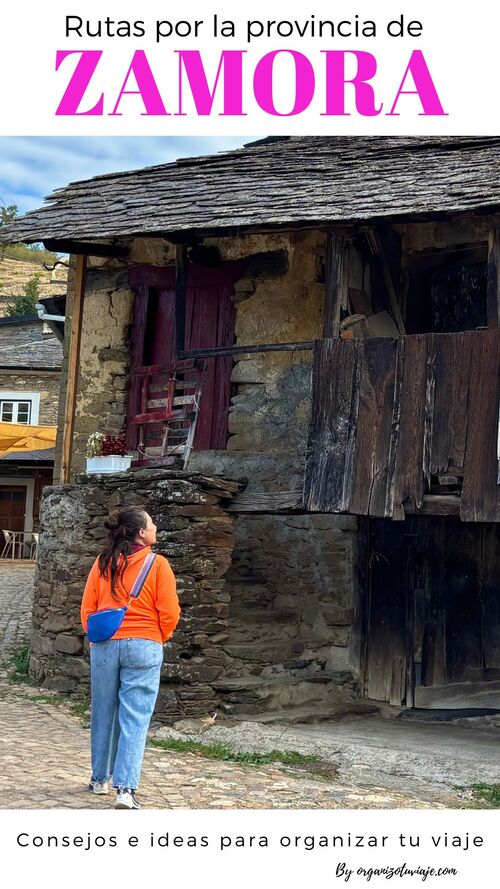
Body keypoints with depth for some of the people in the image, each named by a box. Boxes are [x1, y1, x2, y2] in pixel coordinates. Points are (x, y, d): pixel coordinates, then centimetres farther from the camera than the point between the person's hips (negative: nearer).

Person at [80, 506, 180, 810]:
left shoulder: (102, 564, 3)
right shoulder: (157, 564, -7)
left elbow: (87, 610, 5)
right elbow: (169, 613, -7)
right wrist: (159, 638, 12)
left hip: (104, 646, 4)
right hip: (143, 647, -4)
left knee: (103, 714, 16)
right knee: (135, 719, -3)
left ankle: (100, 779, 28)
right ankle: (126, 788, -12)